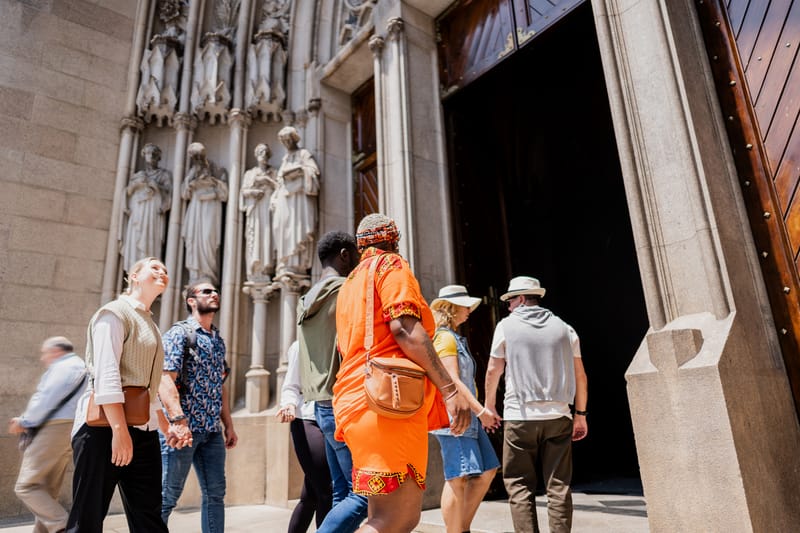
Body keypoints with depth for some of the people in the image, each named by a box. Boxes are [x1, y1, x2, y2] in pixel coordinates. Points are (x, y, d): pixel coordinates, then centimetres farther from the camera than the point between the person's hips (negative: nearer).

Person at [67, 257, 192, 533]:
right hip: (106, 427, -8)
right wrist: (120, 430, -24)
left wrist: (166, 426, 19)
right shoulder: (114, 312, -3)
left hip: (144, 431, 8)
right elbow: (106, 376, -16)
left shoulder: (150, 325, 22)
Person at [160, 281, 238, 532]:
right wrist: (177, 420, -24)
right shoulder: (179, 332, -5)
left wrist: (228, 425, 16)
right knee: (168, 495, 2)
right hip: (184, 428, -7)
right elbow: (167, 379, -15)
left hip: (213, 431, 7)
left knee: (215, 494, 10)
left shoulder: (218, 339, 16)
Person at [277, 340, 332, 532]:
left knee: (310, 496, 10)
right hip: (307, 422, -5)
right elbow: (291, 387, -1)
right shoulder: (301, 346, 2)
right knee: (326, 494, -10)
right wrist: (290, 405, -20)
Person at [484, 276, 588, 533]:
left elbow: (493, 371, 3)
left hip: (520, 417, -3)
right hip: (558, 415, 3)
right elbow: (579, 375, 8)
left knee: (519, 486, 5)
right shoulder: (563, 327, 10)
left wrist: (488, 406, 15)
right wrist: (581, 414, 14)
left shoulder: (506, 325, 1)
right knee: (559, 486, 7)